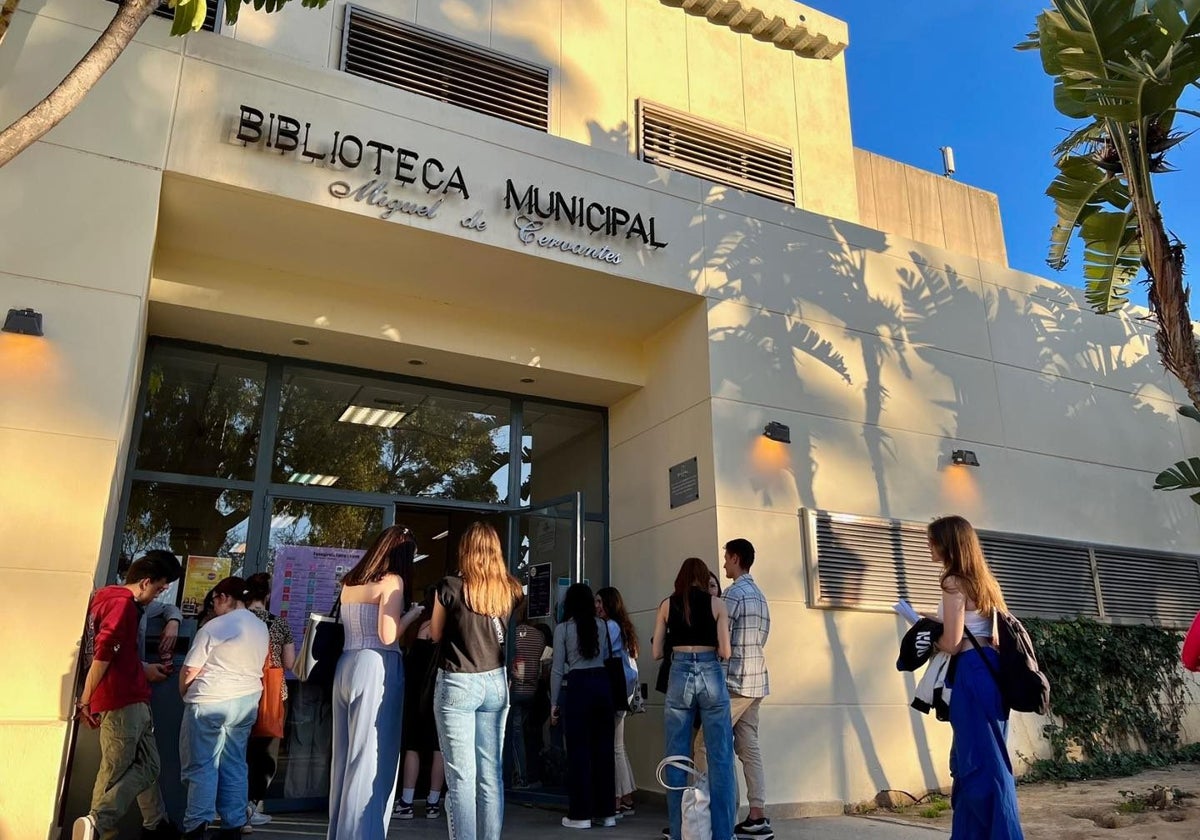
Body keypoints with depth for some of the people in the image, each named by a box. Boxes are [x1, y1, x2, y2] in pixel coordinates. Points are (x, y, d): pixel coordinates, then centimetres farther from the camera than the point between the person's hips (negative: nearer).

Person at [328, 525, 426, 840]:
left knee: (347, 755, 14)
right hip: (376, 669, -8)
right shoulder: (392, 580, -8)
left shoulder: (349, 582, 14)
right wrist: (411, 614, 1)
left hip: (346, 666, 8)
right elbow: (388, 636, -15)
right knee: (372, 757, -1)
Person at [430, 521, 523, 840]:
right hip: (495, 682, 4)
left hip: (457, 684, -4)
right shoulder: (509, 589, 2)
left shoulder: (451, 586, -8)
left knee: (461, 777, -2)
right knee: (491, 774, 9)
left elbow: (435, 634, 6)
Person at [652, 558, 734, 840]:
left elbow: (657, 652, 6)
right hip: (711, 677, -1)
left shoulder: (667, 605, 7)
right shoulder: (716, 603, 3)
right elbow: (725, 652, -3)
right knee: (720, 759, 4)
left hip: (679, 677, 1)